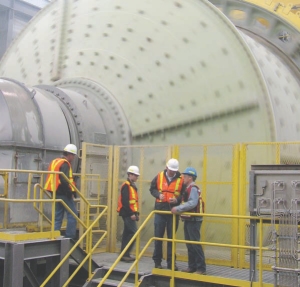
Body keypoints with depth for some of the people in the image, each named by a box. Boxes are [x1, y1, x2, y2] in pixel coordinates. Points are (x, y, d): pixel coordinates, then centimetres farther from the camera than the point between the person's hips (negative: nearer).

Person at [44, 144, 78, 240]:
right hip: (64, 194, -9)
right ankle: (70, 237, -1)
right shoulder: (65, 164, -13)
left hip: (56, 193, 9)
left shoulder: (54, 162, 16)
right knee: (72, 214, -1)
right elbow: (64, 180, -23)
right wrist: (70, 193, -17)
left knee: (58, 216, 12)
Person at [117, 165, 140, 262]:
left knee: (127, 233, 11)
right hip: (127, 213, -10)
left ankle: (124, 254, 15)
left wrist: (136, 213, 13)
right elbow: (125, 201, -20)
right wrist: (131, 213, -21)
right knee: (133, 232, -13)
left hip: (130, 213, 10)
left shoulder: (132, 186, 17)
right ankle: (125, 254, -10)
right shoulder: (126, 186, -13)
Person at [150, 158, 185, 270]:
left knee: (172, 238, 7)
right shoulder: (159, 176, 2)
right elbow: (152, 189, 10)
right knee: (158, 237, 6)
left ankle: (171, 262, 16)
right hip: (160, 211, 1)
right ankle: (157, 261, 18)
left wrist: (177, 199, -19)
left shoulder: (181, 179, -4)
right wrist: (158, 194, -9)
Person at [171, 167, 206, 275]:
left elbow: (192, 203, -28)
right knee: (189, 244, 12)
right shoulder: (188, 188, 18)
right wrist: (178, 208, 3)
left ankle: (201, 268, -5)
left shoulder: (193, 188, -14)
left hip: (194, 220, -10)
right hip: (189, 220, 10)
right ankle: (192, 266, 18)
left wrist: (178, 209, -27)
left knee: (195, 244, -9)